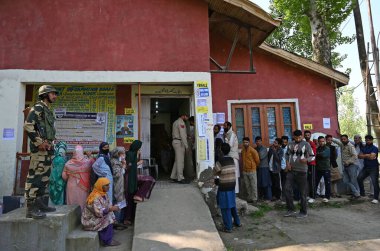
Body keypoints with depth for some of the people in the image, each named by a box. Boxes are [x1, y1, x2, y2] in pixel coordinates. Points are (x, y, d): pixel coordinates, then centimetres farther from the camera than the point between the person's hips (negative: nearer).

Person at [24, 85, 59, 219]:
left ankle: (39, 203, 21)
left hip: (47, 148, 10)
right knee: (35, 176, -8)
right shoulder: (38, 108, -6)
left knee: (45, 177, 13)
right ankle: (30, 208, -5)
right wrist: (39, 142, -18)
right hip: (40, 148, -10)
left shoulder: (48, 111, 21)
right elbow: (28, 125, -17)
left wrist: (50, 143, 13)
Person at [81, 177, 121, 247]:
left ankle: (104, 239, 5)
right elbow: (99, 213, -31)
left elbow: (108, 206, 6)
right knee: (108, 220, -19)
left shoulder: (104, 194, 0)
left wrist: (113, 207, -12)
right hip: (90, 220, -8)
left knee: (110, 217, -8)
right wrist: (111, 209, -30)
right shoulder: (95, 198, -27)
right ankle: (107, 240, -3)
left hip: (98, 217, 8)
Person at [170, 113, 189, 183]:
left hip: (175, 141, 10)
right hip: (179, 142, -10)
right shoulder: (181, 122, -11)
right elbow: (182, 135, -17)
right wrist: (186, 145, -17)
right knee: (180, 161, -9)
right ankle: (180, 178, -7)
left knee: (177, 160, 12)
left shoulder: (175, 122, 20)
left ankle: (173, 177, 16)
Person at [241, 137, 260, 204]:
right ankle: (249, 198, 23)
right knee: (247, 186, 12)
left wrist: (255, 166, 8)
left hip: (252, 170, -5)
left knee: (253, 185, 1)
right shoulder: (242, 151, 6)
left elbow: (257, 160, -5)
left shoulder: (252, 150, -11)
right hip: (245, 171, 6)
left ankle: (254, 198, 10)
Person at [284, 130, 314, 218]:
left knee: (303, 192, 3)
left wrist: (306, 159, -22)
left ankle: (303, 212, 17)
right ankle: (291, 210, 12)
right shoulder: (290, 144, 9)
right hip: (291, 171, 4)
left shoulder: (306, 144, -3)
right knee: (287, 189, -1)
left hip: (301, 171, -4)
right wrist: (287, 163, 2)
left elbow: (312, 156, -2)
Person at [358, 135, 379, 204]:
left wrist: (364, 155, -6)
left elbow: (371, 157, -21)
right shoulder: (364, 148, 11)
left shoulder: (374, 148, -9)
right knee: (359, 178, -2)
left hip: (374, 168, -6)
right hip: (366, 167, 6)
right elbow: (360, 156, 2)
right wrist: (368, 155, -12)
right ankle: (362, 193, 14)